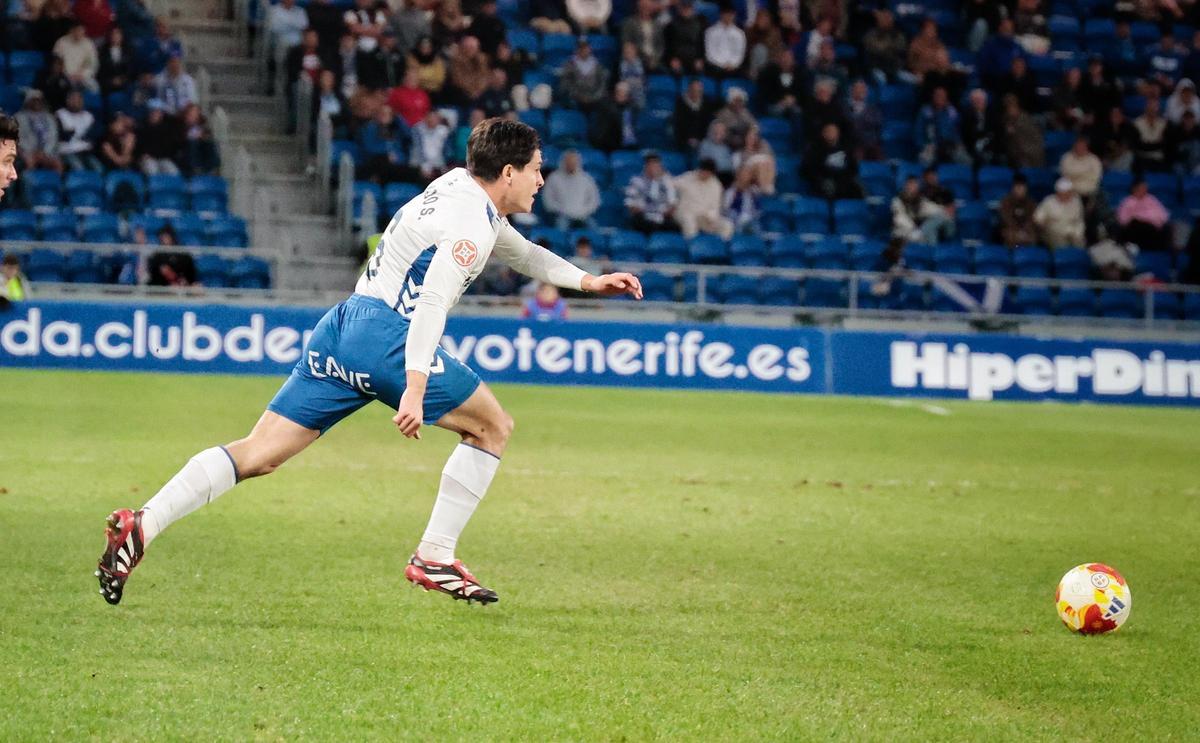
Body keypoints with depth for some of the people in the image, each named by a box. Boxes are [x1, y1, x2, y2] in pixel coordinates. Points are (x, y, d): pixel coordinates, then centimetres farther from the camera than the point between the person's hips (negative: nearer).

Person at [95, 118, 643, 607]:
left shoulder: (461, 186, 22)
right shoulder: (472, 221, -9)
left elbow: (522, 252, 39)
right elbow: (433, 302, -22)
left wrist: (587, 281, 34)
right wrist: (415, 388, -29)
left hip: (342, 325, 9)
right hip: (388, 337, -9)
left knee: (259, 453, 1)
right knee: (493, 427, 7)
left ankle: (141, 526, -13)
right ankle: (434, 558, 5)